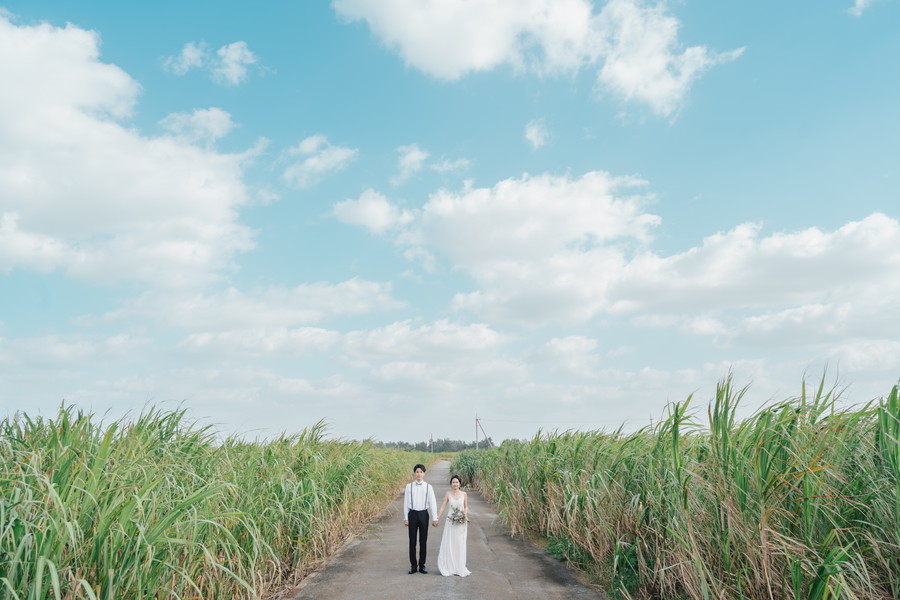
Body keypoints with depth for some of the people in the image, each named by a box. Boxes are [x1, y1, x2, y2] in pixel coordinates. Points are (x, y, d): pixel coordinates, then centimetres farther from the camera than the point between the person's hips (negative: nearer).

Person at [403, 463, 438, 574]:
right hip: (412, 514, 0)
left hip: (423, 514, 0)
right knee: (412, 541, 4)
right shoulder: (409, 486, 1)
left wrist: (434, 518, -2)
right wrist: (405, 518, 1)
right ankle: (413, 565, 14)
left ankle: (422, 565, 16)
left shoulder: (428, 487, 0)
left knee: (423, 541, 6)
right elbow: (406, 503, 3)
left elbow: (432, 503, 1)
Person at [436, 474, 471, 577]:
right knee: (448, 544, 0)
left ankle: (459, 567, 16)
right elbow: (442, 507, 2)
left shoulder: (464, 494, -1)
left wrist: (465, 515, -9)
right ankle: (448, 568, 12)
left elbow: (466, 507, 9)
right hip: (450, 522, 0)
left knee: (460, 544, 5)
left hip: (461, 522, 0)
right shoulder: (448, 494, 0)